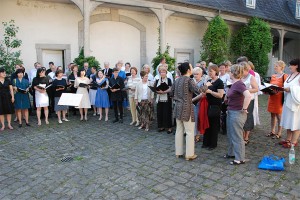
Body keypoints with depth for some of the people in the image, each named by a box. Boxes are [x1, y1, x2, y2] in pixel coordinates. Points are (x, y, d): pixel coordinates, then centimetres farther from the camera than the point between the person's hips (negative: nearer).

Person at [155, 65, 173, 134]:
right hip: (159, 99, 4)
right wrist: (158, 91, -13)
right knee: (159, 113, 6)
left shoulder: (169, 80, 0)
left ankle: (169, 127, 4)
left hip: (167, 99, -4)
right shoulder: (157, 80, 13)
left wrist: (164, 91, -24)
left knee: (167, 113, -3)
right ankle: (161, 126, 18)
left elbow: (170, 89, -10)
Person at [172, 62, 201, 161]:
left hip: (178, 107, 8)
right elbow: (198, 91, -23)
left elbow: (172, 92, 15)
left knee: (179, 130, 13)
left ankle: (178, 152, 21)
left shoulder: (177, 80, 9)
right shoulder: (189, 80, -13)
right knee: (190, 132, 2)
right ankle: (189, 154, 9)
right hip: (186, 108, -7)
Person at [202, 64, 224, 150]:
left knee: (214, 125, 3)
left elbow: (220, 95, -18)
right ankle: (206, 142, 21)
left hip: (215, 106, -7)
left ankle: (213, 144, 15)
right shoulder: (208, 81, 11)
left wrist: (210, 91, -20)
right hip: (208, 105, 7)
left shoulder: (219, 82, -10)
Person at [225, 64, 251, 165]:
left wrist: (244, 109, -26)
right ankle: (231, 153, 36)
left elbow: (248, 96, -35)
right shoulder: (234, 84, 8)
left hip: (237, 113, -10)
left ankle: (240, 159, 14)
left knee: (237, 136, 1)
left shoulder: (239, 84, -20)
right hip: (230, 112, 10)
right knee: (230, 135, 20)